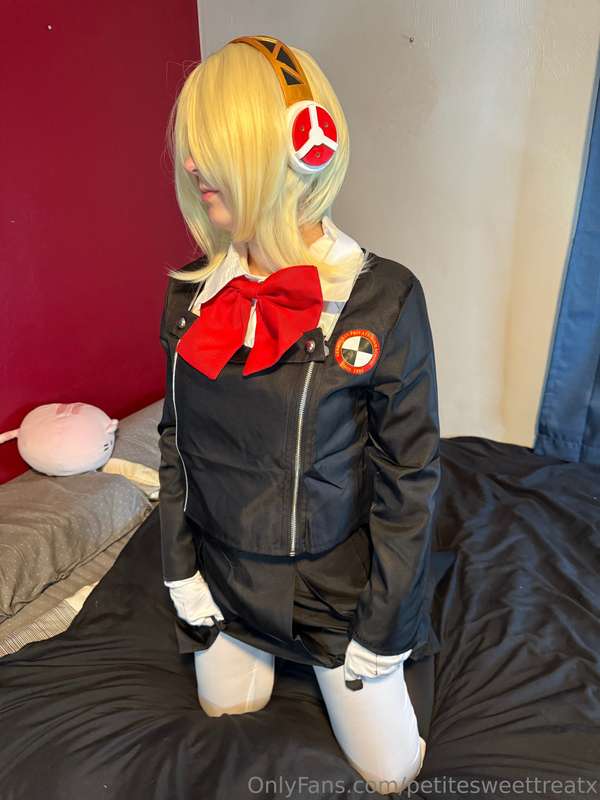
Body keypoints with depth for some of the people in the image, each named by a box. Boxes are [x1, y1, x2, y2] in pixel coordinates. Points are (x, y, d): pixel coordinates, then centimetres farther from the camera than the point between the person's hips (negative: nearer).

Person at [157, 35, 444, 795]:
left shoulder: (383, 298, -23)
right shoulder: (189, 291, -9)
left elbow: (410, 476, -16)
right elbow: (175, 438, 0)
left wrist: (381, 631, -11)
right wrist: (180, 571, 0)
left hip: (335, 584, -3)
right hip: (222, 574, 4)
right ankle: (252, 645, 54)